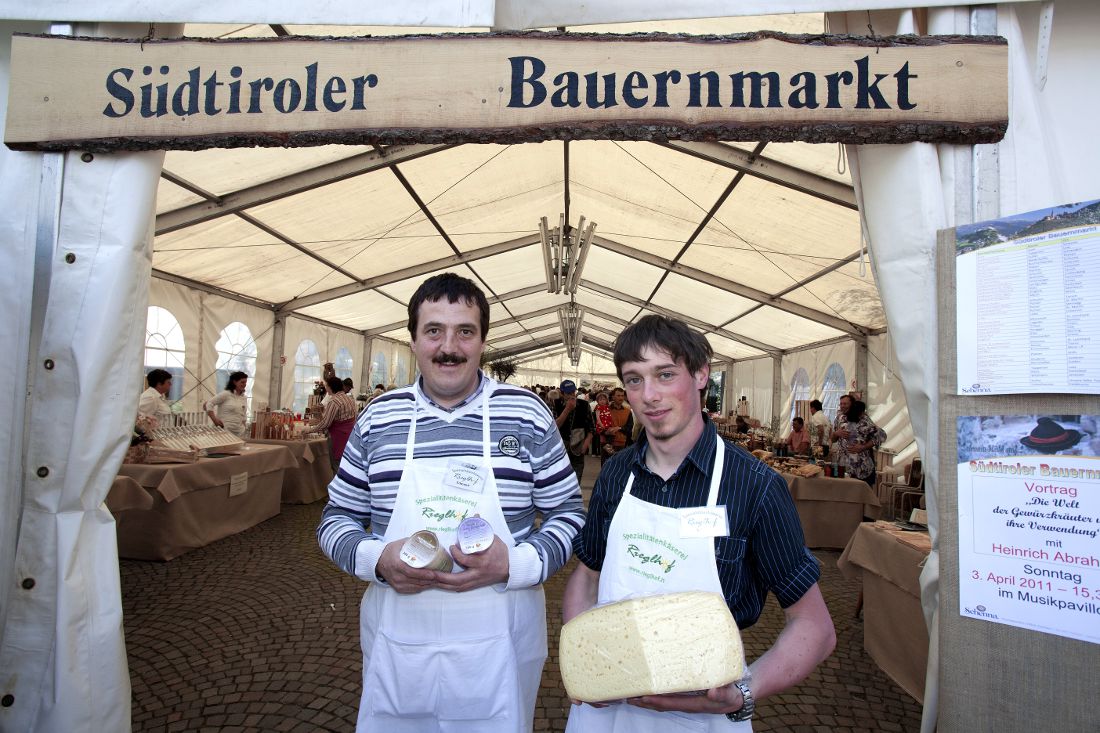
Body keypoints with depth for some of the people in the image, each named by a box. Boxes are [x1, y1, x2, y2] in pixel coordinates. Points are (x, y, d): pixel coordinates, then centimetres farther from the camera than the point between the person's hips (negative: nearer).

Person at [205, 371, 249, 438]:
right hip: (225, 431, -6)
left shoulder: (244, 398, 13)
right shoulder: (225, 394, -5)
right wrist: (215, 420, -14)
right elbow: (209, 403, -8)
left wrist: (245, 429, 14)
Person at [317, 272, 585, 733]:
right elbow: (337, 518, 8)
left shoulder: (527, 414, -5)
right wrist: (376, 559, -12)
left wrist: (514, 564, -17)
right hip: (396, 645, 2)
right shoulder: (378, 418, 0)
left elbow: (568, 515, 0)